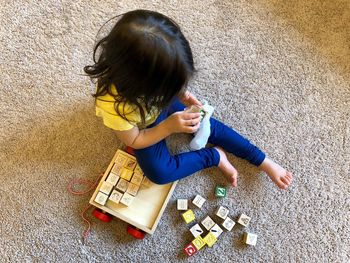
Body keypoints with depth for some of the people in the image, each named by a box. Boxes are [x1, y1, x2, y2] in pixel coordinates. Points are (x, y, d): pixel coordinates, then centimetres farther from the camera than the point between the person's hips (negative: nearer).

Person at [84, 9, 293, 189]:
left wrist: (181, 94, -21)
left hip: (163, 105, 4)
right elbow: (134, 141, -23)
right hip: (145, 130, -3)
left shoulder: (149, 71, -31)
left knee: (209, 126, -2)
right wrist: (169, 126, -32)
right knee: (159, 172, -21)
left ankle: (264, 162, 11)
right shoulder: (113, 104, -42)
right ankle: (214, 156, -4)